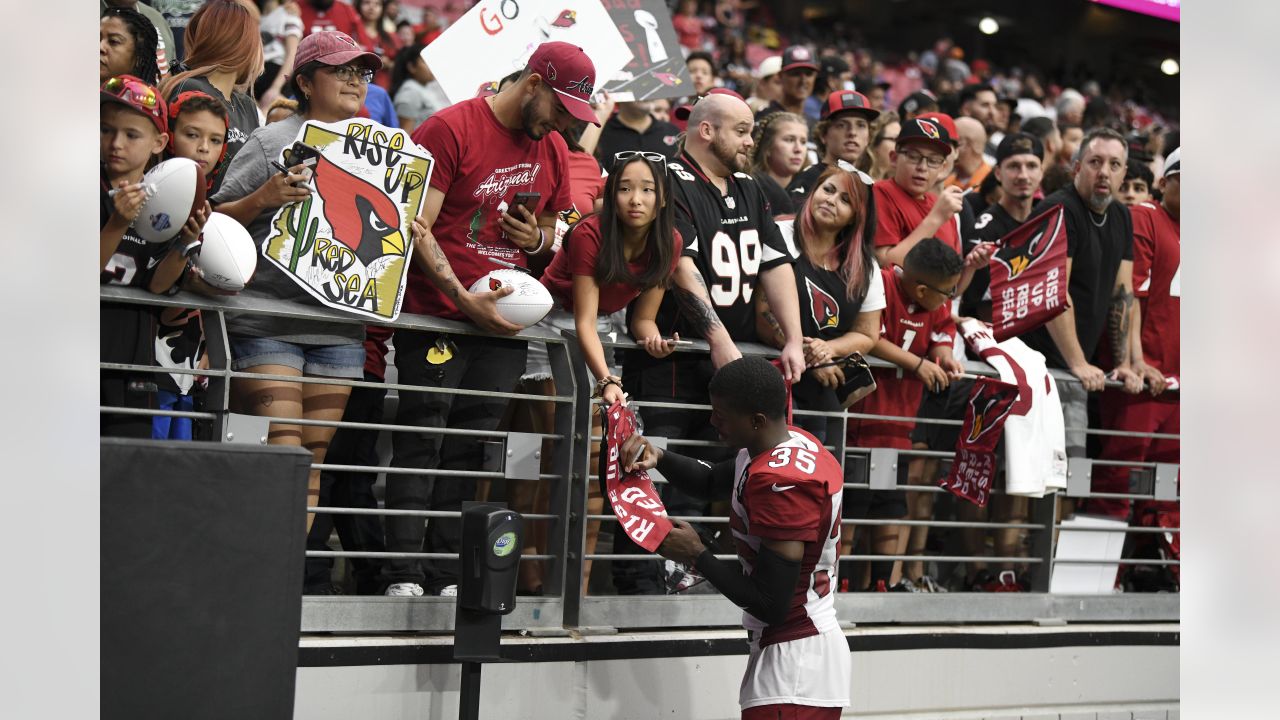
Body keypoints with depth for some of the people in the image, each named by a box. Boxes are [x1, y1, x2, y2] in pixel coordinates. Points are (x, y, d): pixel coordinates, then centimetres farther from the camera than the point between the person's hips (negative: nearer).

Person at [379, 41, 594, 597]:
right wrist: (465, 299, -17)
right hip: (436, 316, -6)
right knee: (421, 445, -5)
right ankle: (402, 575, -4)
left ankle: (447, 577, 6)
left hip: (503, 322, 6)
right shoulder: (451, 129, -7)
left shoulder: (554, 150, 13)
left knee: (469, 452, 4)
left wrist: (536, 237, 2)